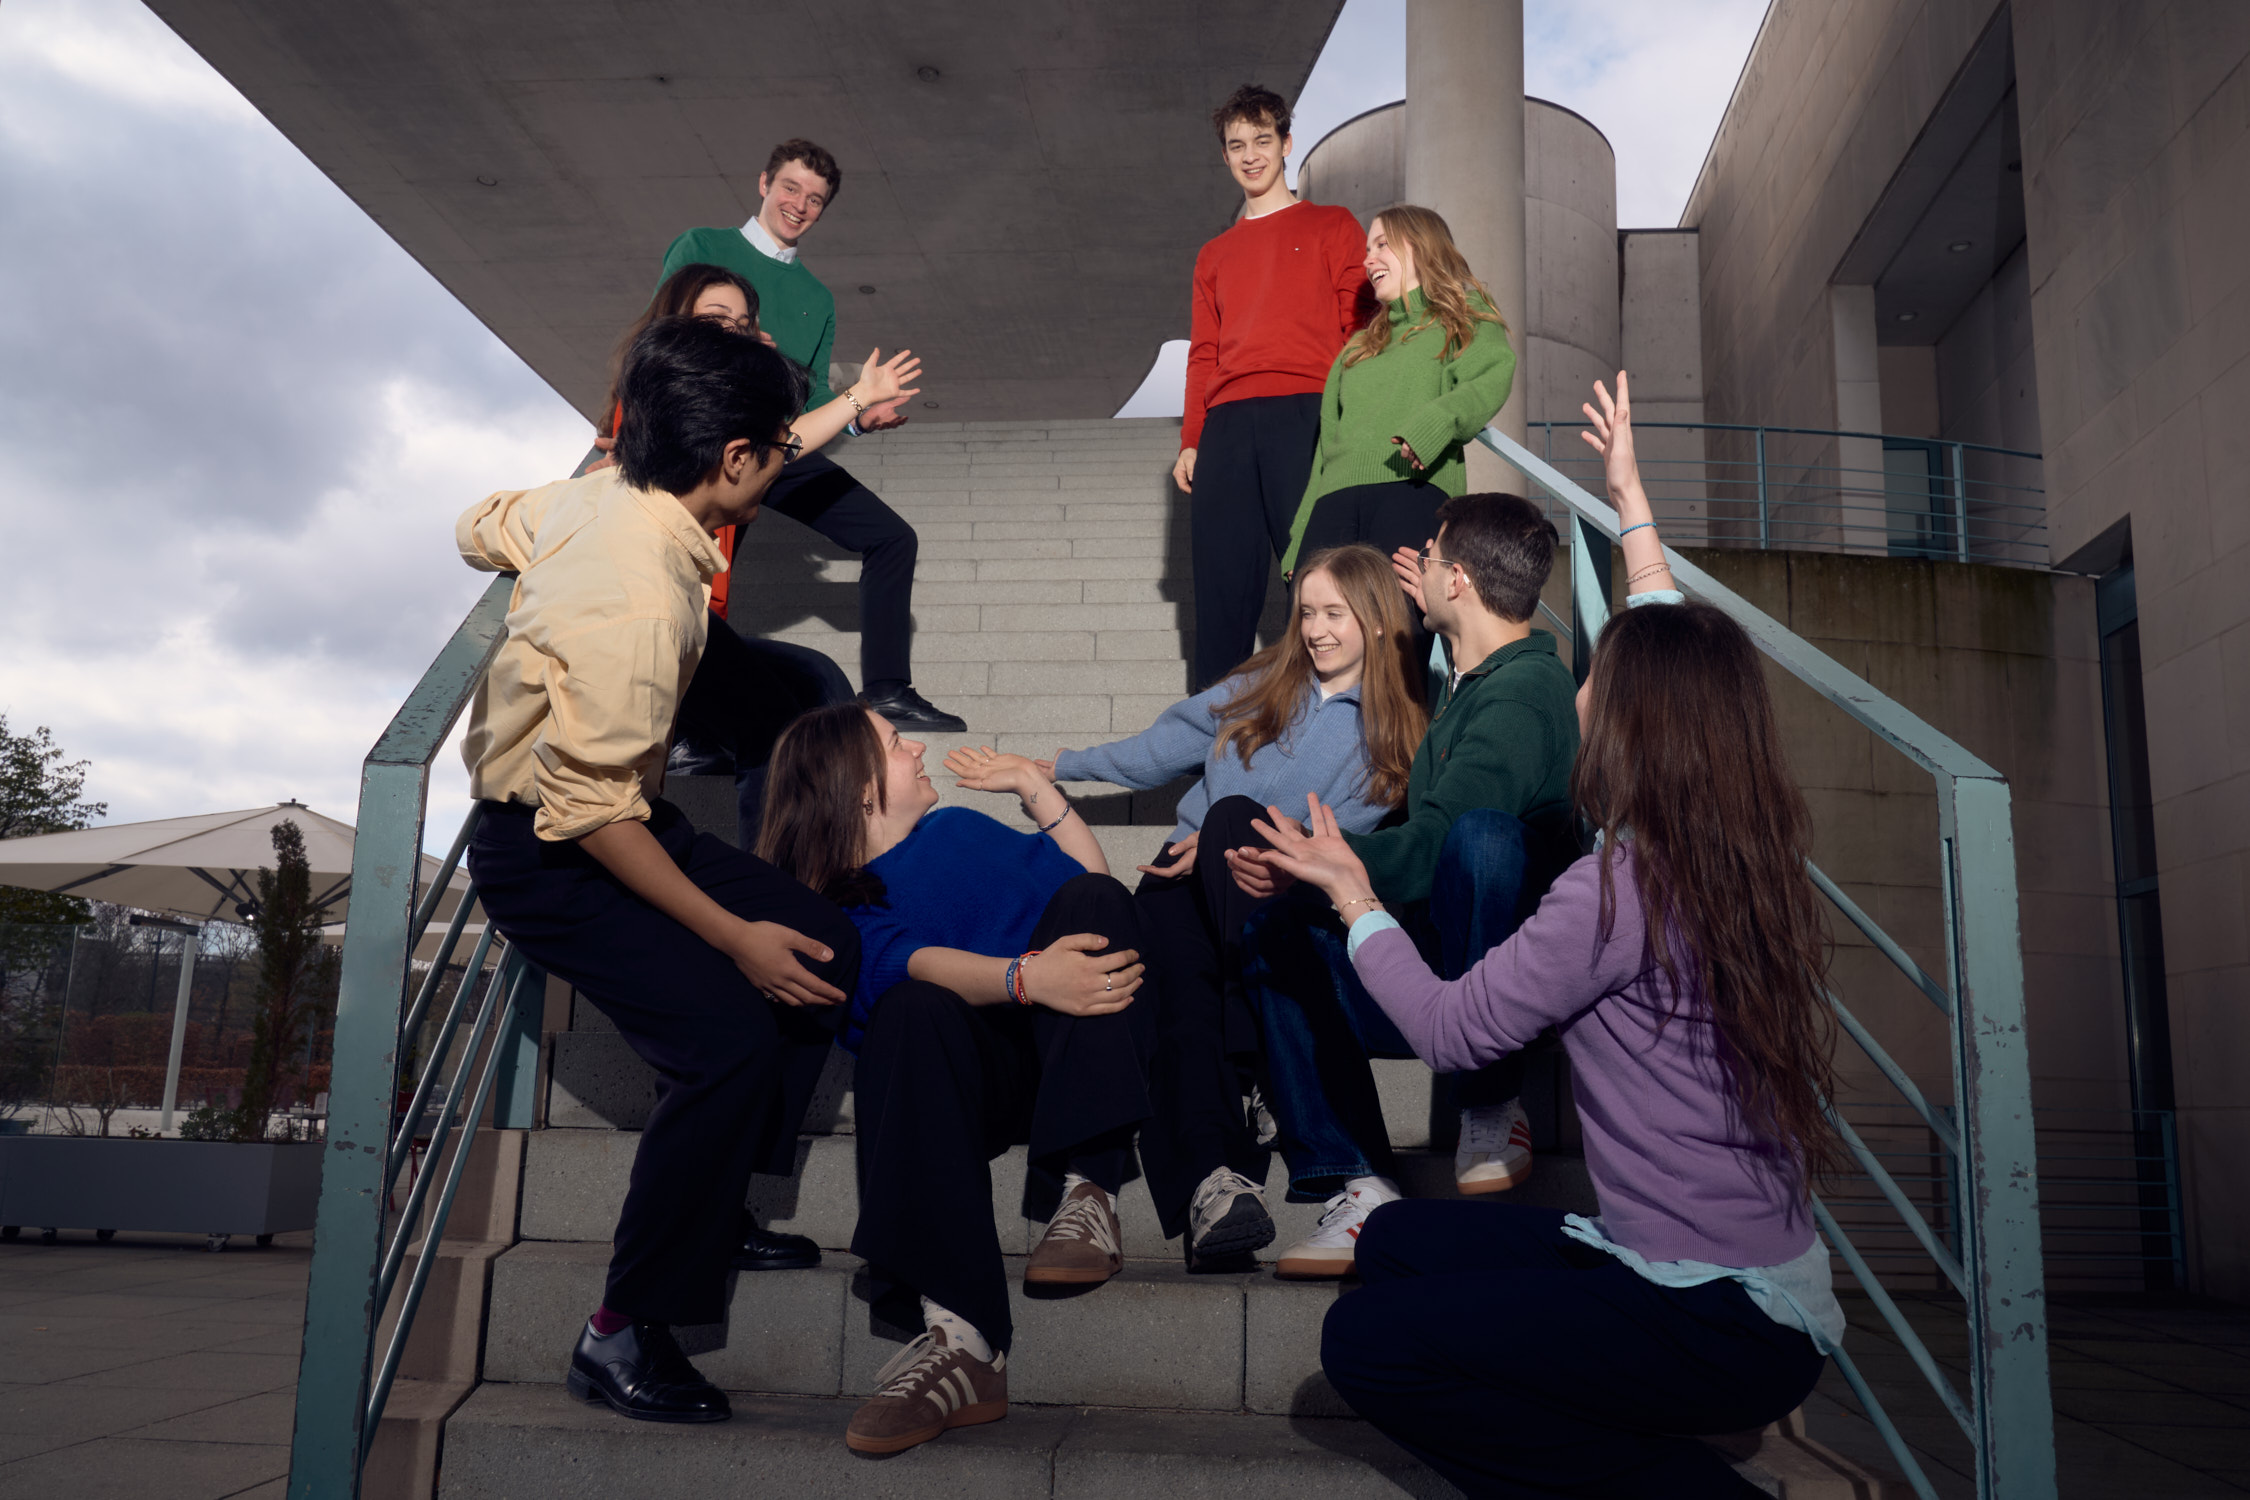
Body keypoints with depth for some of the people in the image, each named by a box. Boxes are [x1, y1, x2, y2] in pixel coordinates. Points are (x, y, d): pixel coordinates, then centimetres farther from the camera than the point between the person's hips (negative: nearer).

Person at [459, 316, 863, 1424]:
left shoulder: (601, 494, -3)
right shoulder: (639, 601, -31)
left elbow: (482, 529, 16)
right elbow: (587, 810, -28)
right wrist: (731, 935, -24)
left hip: (611, 809, 10)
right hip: (548, 856, -10)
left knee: (825, 949, 6)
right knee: (728, 1041, -23)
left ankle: (729, 1211, 20)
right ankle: (624, 1335, -5)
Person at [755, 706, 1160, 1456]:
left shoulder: (959, 827, 24)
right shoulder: (839, 909, 4)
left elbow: (1094, 889, 23)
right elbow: (912, 964, -19)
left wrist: (1033, 784, 16)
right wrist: (1024, 978, -37)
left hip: (1066, 1053, 4)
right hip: (969, 1078, -4)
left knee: (1091, 895, -21)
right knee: (915, 1010, -36)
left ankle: (1086, 1195, -35)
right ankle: (961, 1340, -49)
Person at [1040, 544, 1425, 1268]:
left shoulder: (1393, 733, 12)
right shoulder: (1266, 682, 22)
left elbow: (1337, 831, 1)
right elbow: (1173, 741, 28)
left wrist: (1227, 844, -12)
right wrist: (1057, 767, 31)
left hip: (1276, 886, -2)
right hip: (1186, 871, 2)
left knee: (1233, 812, -36)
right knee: (1182, 988, -31)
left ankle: (1250, 1044, -42)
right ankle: (1211, 1180, -51)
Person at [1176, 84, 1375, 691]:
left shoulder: (1331, 226, 14)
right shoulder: (1214, 254, 26)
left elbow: (1360, 327, 6)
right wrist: (1190, 442, 10)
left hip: (1306, 415, -3)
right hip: (1227, 425, 4)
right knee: (1221, 578, -1)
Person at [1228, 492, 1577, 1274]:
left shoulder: (1521, 697, -19)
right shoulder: (1462, 679, 13)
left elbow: (1426, 853, -28)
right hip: (1436, 961, 10)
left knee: (1483, 834, -35)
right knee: (1274, 934, 1)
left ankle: (1492, 1107, -19)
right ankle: (1355, 1184, -11)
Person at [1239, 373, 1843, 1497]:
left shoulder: (1623, 883, -22)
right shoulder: (1750, 845, 2)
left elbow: (1450, 1029, -13)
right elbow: (1679, 668, 18)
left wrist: (1355, 897, 2)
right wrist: (1630, 502, 30)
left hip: (1722, 1320, -9)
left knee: (1365, 1345, -15)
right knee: (1395, 1240, 11)